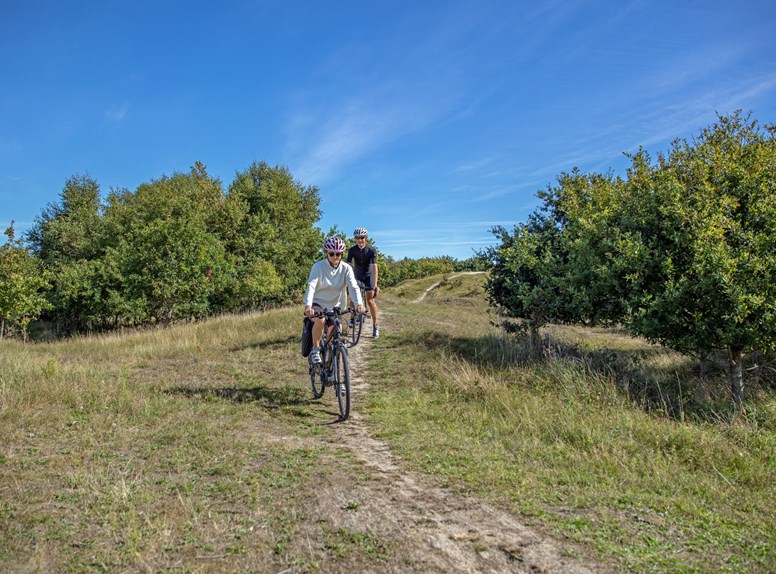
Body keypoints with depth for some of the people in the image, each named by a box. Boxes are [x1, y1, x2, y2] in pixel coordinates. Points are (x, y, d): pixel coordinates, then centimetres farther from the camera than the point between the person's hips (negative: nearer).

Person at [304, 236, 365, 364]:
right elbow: (311, 285, -28)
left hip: (335, 305, 3)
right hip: (318, 303, -3)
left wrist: (359, 304, -41)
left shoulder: (346, 268, -10)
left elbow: (353, 287, -21)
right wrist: (308, 306, -45)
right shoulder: (318, 266, -16)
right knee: (320, 320, -34)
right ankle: (315, 349, -13)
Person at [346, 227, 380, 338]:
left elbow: (374, 268, -28)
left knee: (370, 300, -13)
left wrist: (375, 286, -35)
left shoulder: (371, 250, -23)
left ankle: (375, 326, -4)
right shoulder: (352, 250, -18)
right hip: (357, 276, 2)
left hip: (368, 276, -2)